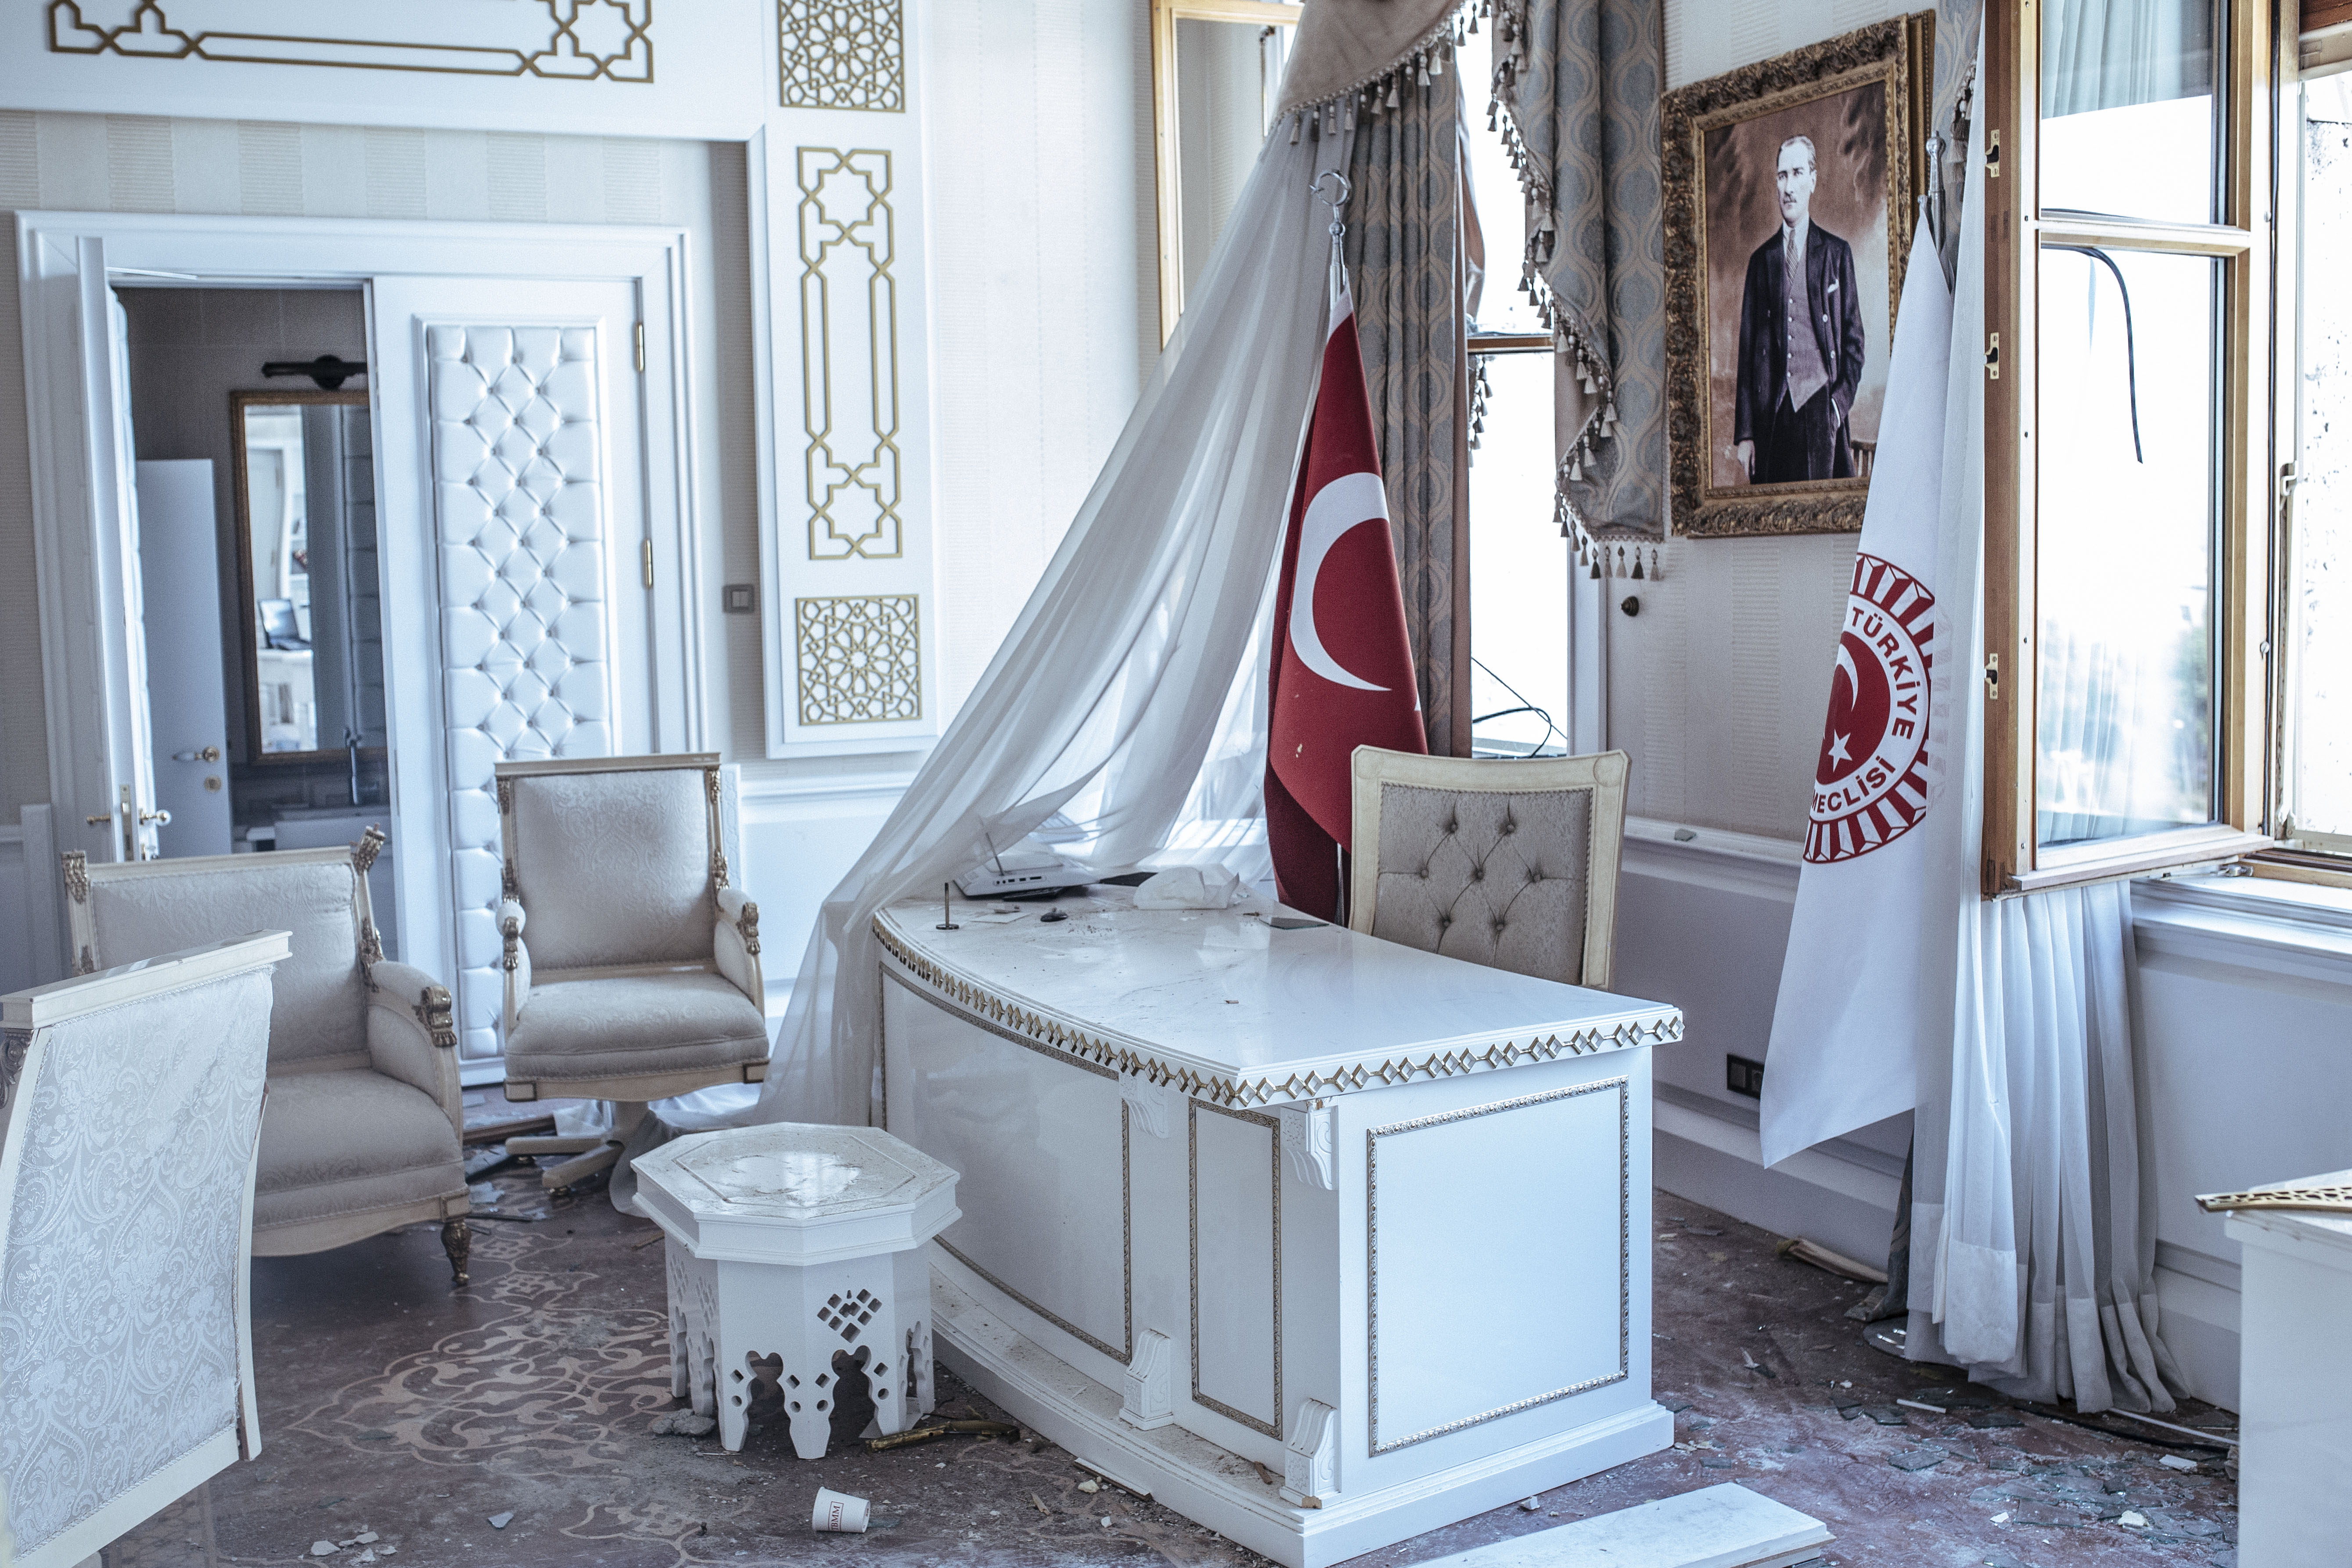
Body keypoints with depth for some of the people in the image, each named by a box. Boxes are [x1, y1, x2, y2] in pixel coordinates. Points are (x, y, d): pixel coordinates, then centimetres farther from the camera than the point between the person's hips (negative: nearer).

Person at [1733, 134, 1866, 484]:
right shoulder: (1761, 259, 13)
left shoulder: (1837, 252, 10)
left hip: (1820, 406, -1)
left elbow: (1854, 339, 9)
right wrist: (1744, 433, 3)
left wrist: (1840, 403, -7)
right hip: (1772, 413, 1)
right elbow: (1747, 346, 10)